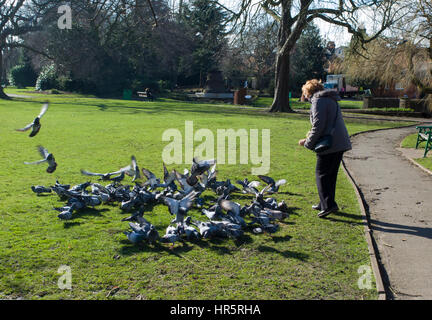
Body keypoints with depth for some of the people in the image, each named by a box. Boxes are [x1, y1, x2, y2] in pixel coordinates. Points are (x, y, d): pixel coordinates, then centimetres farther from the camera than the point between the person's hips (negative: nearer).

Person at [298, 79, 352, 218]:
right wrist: (312, 133, 20)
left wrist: (308, 142, -7)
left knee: (321, 174, -2)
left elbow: (318, 125, -16)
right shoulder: (331, 99, 21)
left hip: (329, 145, -9)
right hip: (340, 143, 9)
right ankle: (325, 203, 24)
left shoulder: (318, 101, -9)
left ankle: (328, 204, -7)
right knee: (331, 174, 15)